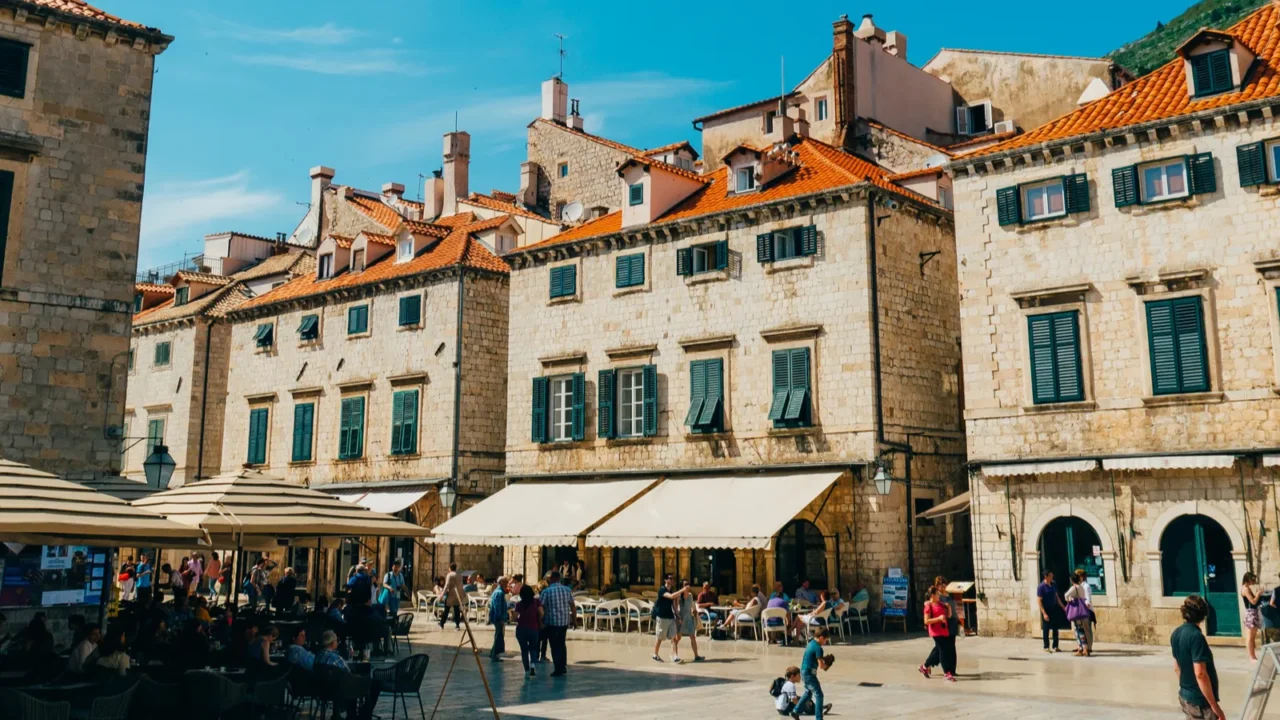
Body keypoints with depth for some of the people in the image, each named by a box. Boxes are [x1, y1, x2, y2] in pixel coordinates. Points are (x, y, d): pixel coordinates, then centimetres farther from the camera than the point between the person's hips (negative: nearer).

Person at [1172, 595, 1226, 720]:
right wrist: (1215, 706, -22)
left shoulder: (1176, 634, 5)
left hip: (1185, 696, 9)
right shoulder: (1196, 636, -21)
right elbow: (1200, 673, -26)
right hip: (1200, 700, -9)